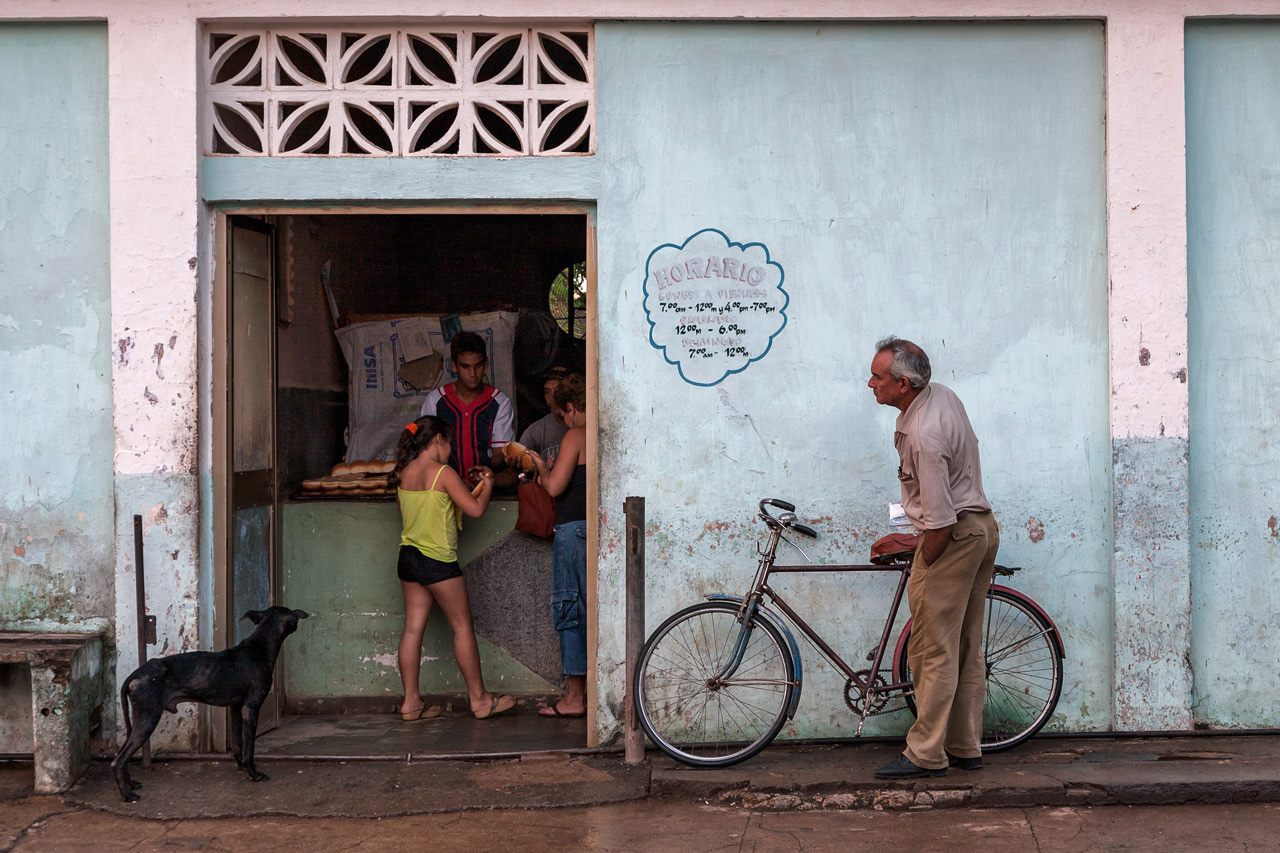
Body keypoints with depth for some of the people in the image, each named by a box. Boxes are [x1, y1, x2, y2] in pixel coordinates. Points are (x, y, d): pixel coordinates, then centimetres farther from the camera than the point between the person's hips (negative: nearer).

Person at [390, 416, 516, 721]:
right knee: (463, 627, 3)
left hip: (408, 557, 7)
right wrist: (486, 487, 7)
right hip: (437, 560, -7)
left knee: (413, 627, 7)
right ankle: (479, 698, 9)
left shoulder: (403, 474, 6)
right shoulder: (443, 473, -13)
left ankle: (411, 701, 7)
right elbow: (476, 509, -12)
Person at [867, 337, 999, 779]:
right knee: (966, 649, 14)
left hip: (953, 539, -10)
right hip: (983, 528, 10)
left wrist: (922, 569, -11)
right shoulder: (942, 394, 3)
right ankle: (965, 747, 21)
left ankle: (926, 754, 1)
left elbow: (940, 520, -25)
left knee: (934, 651, -4)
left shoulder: (923, 436, -26)